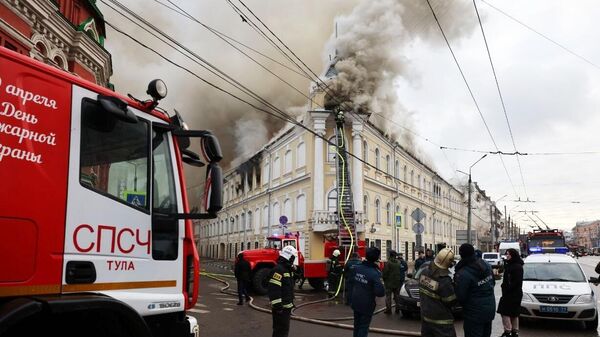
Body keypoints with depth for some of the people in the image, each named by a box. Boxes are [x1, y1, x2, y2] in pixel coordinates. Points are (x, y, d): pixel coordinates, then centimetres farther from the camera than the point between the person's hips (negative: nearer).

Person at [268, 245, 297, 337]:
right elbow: (274, 289, -25)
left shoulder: (288, 269, 15)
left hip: (286, 306, 10)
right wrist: (277, 305, -26)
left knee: (285, 328, 17)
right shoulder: (278, 269, -19)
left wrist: (291, 302, 26)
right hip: (280, 307, -10)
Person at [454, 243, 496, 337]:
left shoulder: (462, 274, -26)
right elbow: (493, 283, 15)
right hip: (490, 309, 7)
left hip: (475, 314, -7)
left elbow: (460, 297, -20)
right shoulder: (486, 265, -1)